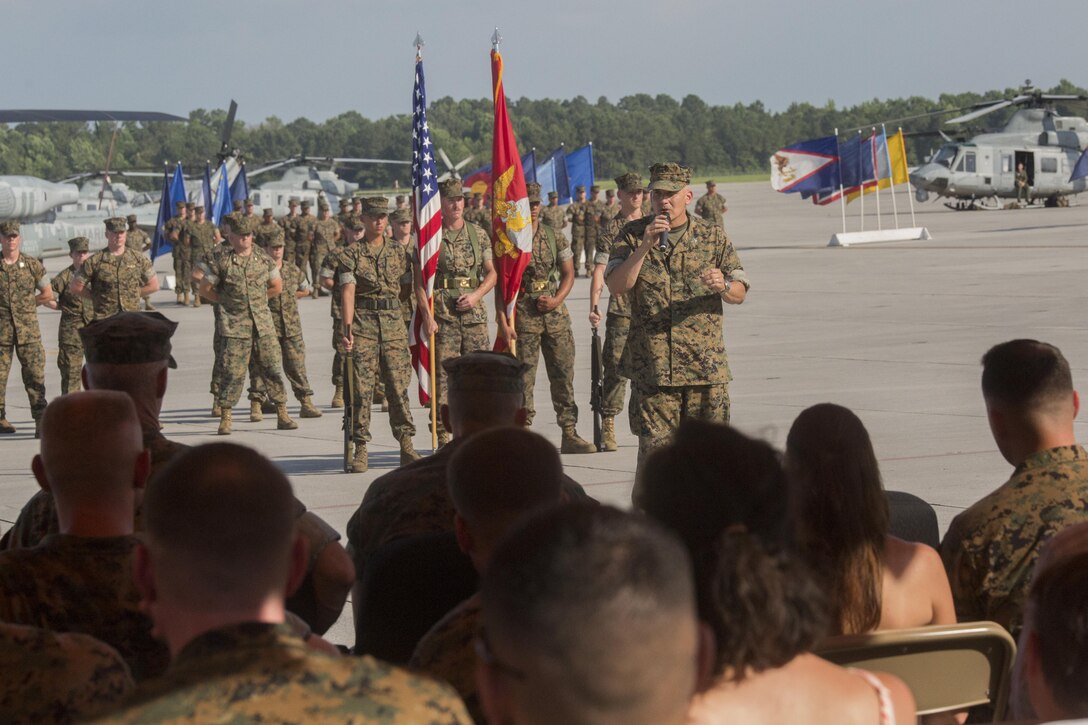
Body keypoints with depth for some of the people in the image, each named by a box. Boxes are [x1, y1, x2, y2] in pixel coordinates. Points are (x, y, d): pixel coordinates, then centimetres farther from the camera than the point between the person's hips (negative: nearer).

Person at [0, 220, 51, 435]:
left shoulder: (32, 265, 5)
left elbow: (48, 294, 12)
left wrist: (26, 303, 4)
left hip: (28, 329, 0)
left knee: (35, 374, -3)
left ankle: (41, 419, -3)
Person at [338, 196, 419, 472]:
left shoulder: (398, 252, 13)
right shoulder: (352, 254, 2)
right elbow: (348, 291, -10)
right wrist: (347, 327, -21)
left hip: (394, 324, 3)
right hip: (363, 324, -3)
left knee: (399, 385, 0)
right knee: (362, 387, -4)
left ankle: (406, 446, 4)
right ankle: (360, 449, -1)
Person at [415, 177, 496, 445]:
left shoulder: (477, 233, 11)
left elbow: (492, 273, 14)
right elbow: (419, 280, -2)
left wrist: (476, 295, -5)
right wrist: (427, 316, -11)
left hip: (474, 312, 3)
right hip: (442, 314, -3)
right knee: (443, 376, -4)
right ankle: (443, 438, -2)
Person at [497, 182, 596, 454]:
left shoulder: (554, 237, 10)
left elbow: (568, 273, 13)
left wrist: (557, 300, -5)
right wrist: (503, 323, -11)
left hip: (555, 313, 4)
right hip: (523, 316, -4)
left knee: (564, 373, 3)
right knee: (523, 378, -2)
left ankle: (570, 434, 7)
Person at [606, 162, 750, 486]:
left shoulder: (713, 237, 9)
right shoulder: (632, 235, 7)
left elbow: (740, 293, 7)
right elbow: (616, 285, -6)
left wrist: (723, 286, -16)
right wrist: (645, 246, -16)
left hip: (706, 366, 1)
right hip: (651, 367, -1)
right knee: (654, 449, -3)